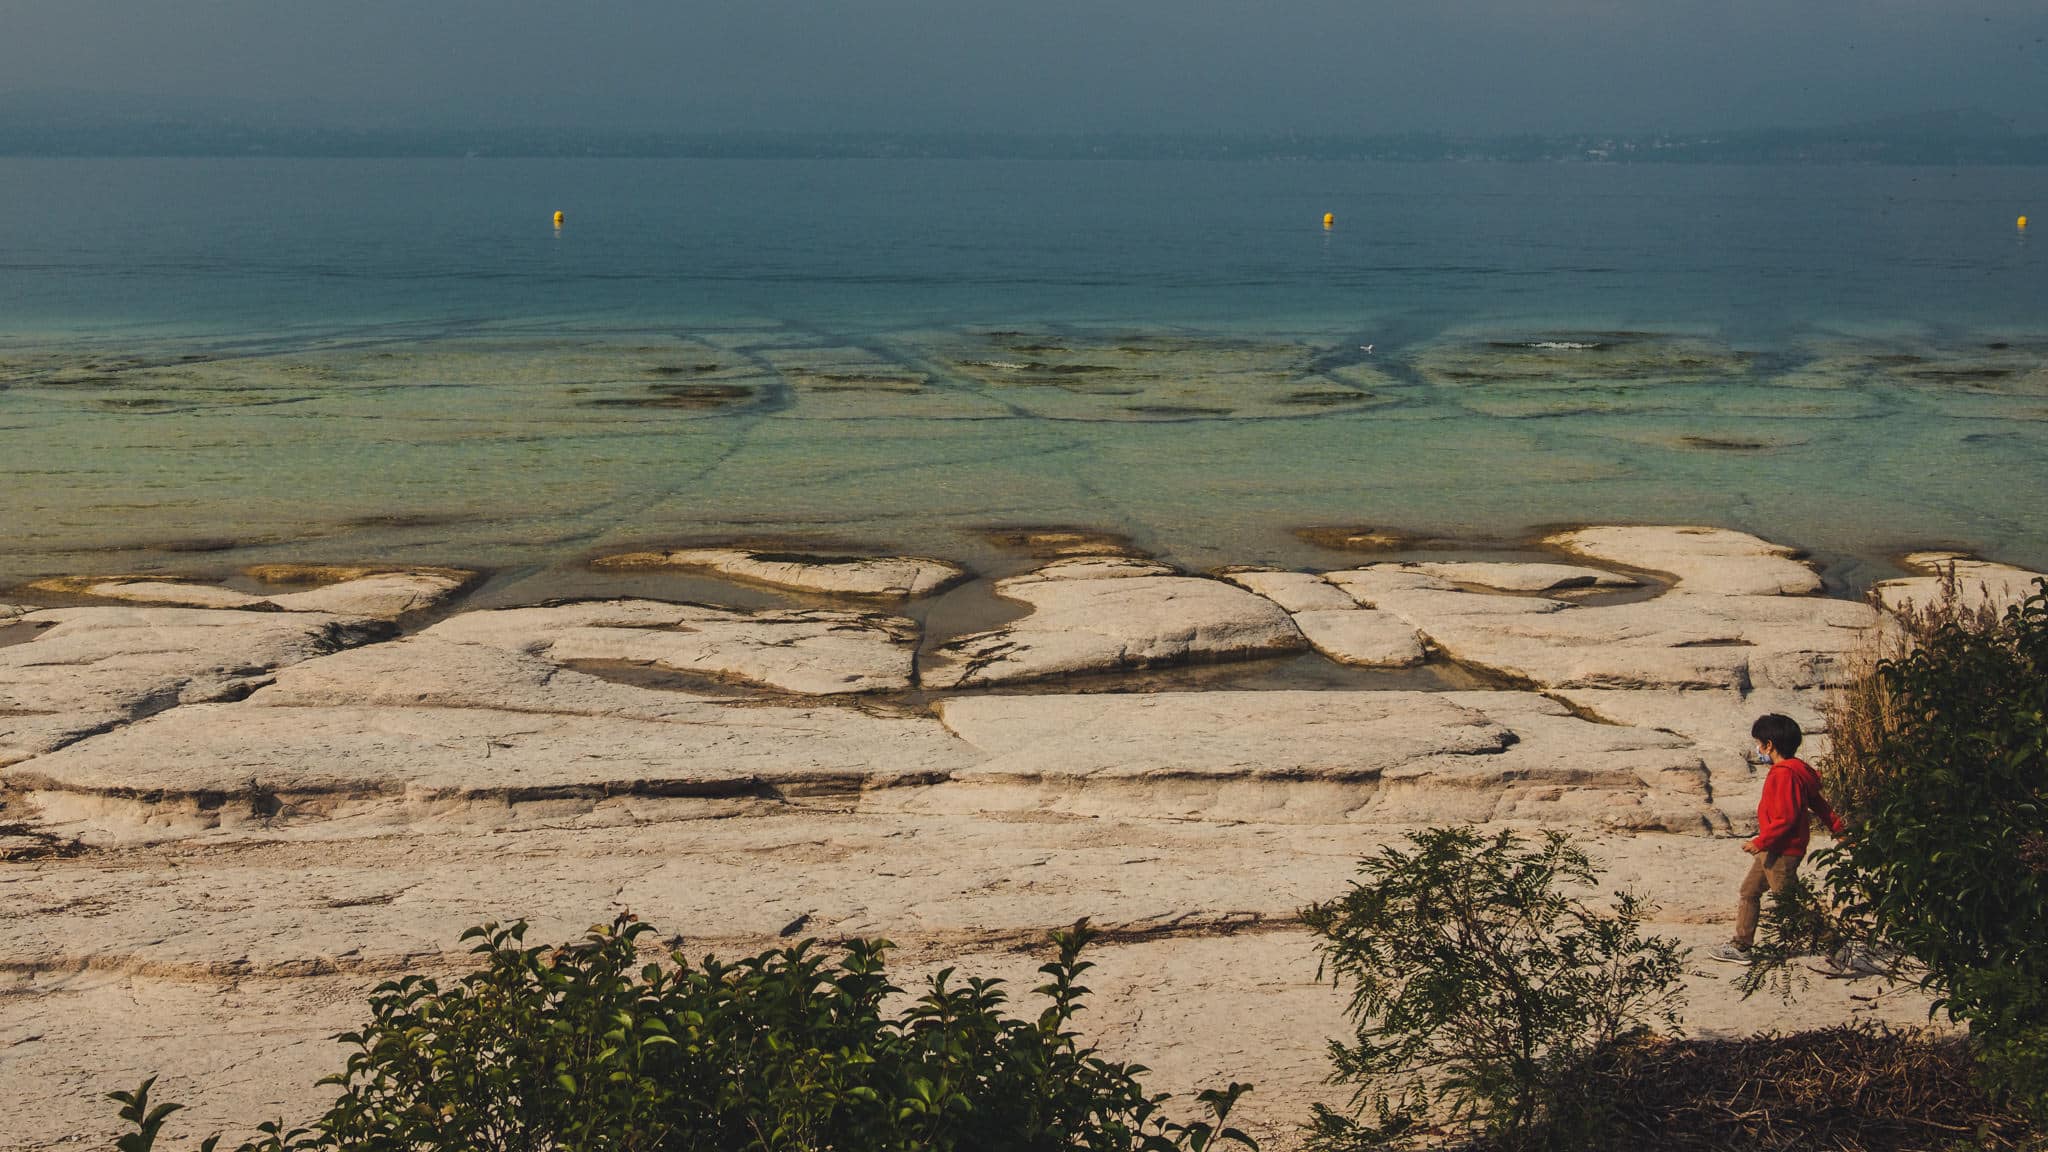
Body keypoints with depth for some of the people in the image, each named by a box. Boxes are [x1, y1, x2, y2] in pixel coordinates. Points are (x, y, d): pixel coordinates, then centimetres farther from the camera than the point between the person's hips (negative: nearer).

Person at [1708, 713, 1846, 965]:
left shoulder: (1784, 775, -22)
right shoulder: (1793, 770, 11)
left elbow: (1785, 819, -26)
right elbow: (1819, 804, 17)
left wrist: (1761, 842, -20)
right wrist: (1839, 829, 24)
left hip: (1782, 852, -11)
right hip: (1773, 849, 11)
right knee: (1748, 893, 16)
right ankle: (1741, 946, 23)